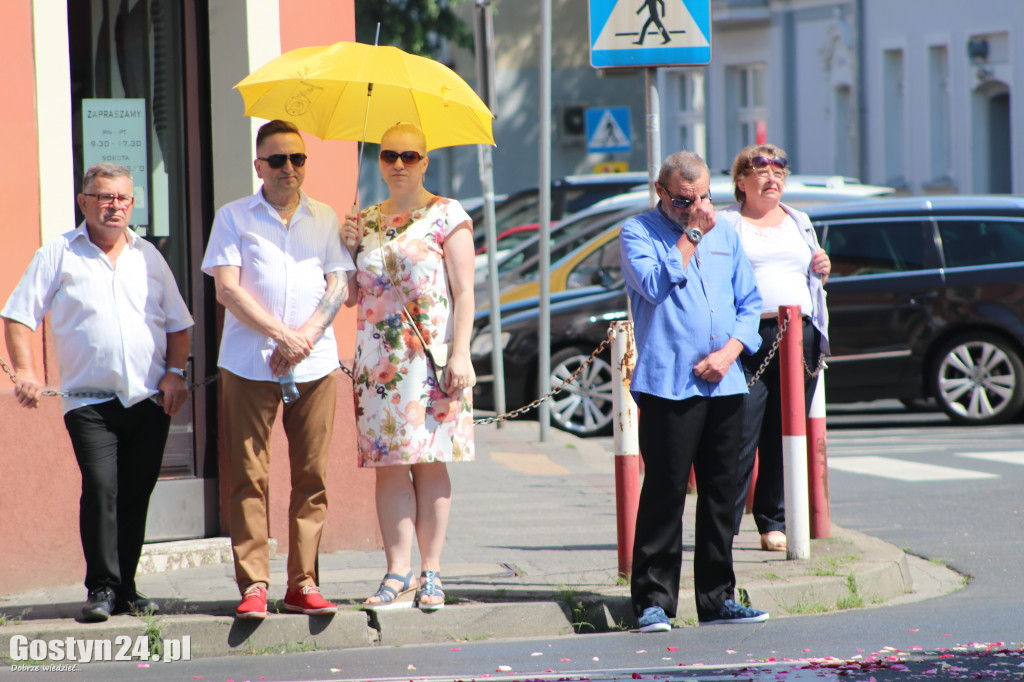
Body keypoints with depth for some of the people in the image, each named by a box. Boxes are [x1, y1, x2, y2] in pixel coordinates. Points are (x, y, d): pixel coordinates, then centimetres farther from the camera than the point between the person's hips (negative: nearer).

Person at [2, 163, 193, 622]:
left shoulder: (148, 257, 14)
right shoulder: (60, 254, 4)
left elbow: (178, 324, 19)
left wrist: (174, 372, 5)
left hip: (150, 399, 3)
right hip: (90, 402, -3)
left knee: (137, 494, 4)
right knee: (100, 488, -15)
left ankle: (125, 588, 13)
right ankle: (102, 589, -10)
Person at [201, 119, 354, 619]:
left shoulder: (325, 219, 14)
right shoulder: (234, 218, 7)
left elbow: (338, 286, 6)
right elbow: (227, 289, -3)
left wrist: (305, 337, -10)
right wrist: (280, 334, -13)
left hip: (315, 365, 2)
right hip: (248, 365, -2)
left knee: (311, 475, 0)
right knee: (250, 475, -5)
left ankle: (302, 583, 5)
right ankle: (253, 585, -4)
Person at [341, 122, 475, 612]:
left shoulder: (446, 216, 2)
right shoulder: (365, 222, 15)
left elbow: (464, 292, -3)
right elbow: (351, 296, 18)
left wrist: (460, 353, -13)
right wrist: (349, 250, 2)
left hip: (431, 354, -4)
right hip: (379, 358, 4)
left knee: (430, 461, -3)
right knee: (389, 464, -2)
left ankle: (430, 573, 0)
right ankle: (398, 571, -3)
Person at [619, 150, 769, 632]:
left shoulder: (726, 235, 16)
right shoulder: (639, 232, 1)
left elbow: (749, 303, 15)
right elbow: (654, 285, -16)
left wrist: (730, 350, -2)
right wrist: (691, 235, -10)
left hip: (723, 385, 5)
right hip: (668, 384, -5)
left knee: (720, 494, 8)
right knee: (664, 493, -7)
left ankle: (716, 598, 15)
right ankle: (654, 601, -3)